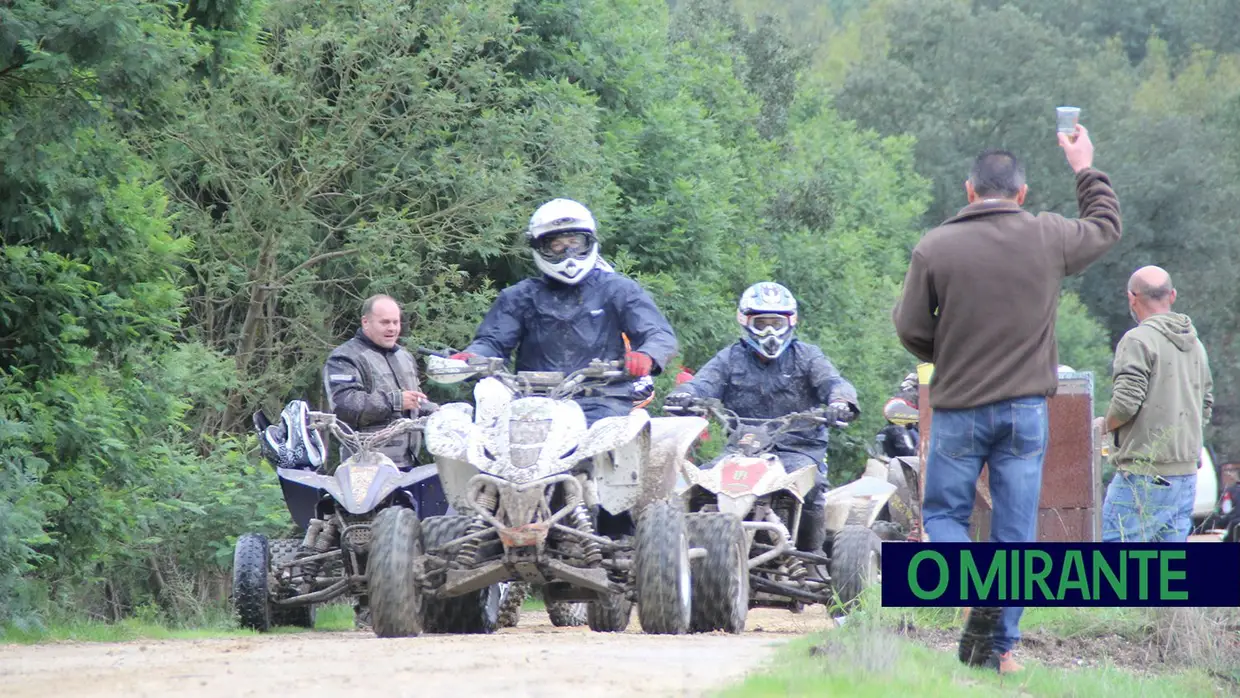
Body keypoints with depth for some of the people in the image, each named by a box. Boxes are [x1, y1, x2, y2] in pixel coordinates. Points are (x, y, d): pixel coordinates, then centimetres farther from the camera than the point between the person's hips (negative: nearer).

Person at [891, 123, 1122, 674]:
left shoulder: (935, 247, -8)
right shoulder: (1049, 238, -2)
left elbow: (910, 328, -3)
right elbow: (1107, 226, 19)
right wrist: (1086, 170, 33)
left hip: (958, 408, -2)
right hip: (1026, 410, 2)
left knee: (943, 514, 12)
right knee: (1016, 530, 6)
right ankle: (1002, 647, 6)